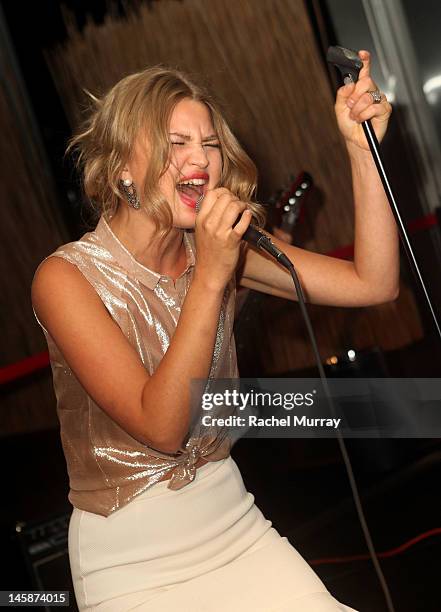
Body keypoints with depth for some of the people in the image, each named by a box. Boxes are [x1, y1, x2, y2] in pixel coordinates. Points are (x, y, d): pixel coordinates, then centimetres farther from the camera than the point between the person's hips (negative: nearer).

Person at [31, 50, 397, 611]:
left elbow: (373, 284, -10)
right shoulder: (66, 277, -17)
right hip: (128, 555, -4)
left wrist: (362, 148, -17)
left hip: (232, 520, 5)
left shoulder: (221, 248, -2)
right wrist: (210, 279, -30)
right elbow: (161, 428, -24)